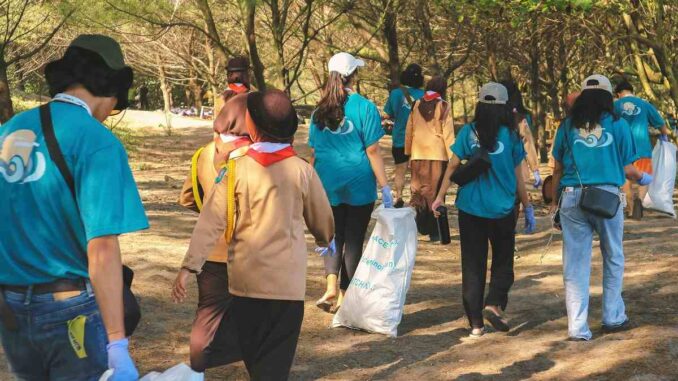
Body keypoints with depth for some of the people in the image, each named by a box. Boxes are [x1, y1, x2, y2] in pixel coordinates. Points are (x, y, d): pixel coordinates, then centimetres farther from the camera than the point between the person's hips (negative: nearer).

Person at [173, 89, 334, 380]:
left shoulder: (237, 169, -6)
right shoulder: (302, 170, -5)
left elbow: (211, 222, -11)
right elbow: (322, 220, 8)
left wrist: (189, 266, -9)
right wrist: (325, 239, 30)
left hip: (246, 279, 1)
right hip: (287, 280, -1)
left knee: (252, 352, 20)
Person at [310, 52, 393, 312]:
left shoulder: (320, 112, 4)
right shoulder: (365, 108, -9)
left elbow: (314, 153, 9)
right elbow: (372, 151, -10)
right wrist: (385, 187, -6)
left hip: (328, 184, 4)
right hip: (358, 184, -3)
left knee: (333, 236, 15)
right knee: (354, 240, 7)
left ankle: (331, 286, -3)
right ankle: (344, 296, 12)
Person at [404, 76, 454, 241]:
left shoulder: (417, 105, 6)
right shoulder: (443, 106, -4)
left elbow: (409, 130, 10)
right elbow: (448, 133, -6)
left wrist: (408, 152, 17)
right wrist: (452, 156, -3)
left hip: (418, 155, 3)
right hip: (438, 154, -3)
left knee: (418, 190, 12)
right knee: (435, 192, 3)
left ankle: (419, 226, 2)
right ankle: (434, 231, 4)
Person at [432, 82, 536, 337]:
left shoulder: (468, 133, -4)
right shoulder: (511, 136, -4)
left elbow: (452, 166, -4)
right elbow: (518, 177, 0)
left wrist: (440, 197, 6)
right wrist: (528, 208, 10)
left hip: (471, 209, 1)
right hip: (502, 210, -1)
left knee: (473, 265, 8)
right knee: (503, 262, 15)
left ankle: (475, 323, 7)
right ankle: (494, 304, -8)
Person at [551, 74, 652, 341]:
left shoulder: (568, 125, 8)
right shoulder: (617, 125, 3)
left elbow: (558, 169, 9)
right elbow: (627, 170, 4)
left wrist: (554, 201, 18)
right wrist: (644, 179, 24)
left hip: (572, 198, 1)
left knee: (575, 264, 4)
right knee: (613, 259, 17)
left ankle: (577, 327, 1)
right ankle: (613, 317, 23)